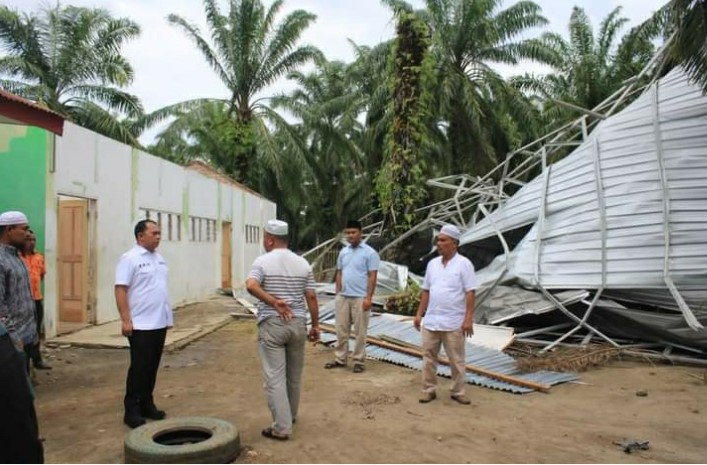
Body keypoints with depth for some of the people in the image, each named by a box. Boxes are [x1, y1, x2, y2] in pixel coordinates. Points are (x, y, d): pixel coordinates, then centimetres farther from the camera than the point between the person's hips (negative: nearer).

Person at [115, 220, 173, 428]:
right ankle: (132, 411, 10)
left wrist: (168, 315, 17)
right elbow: (120, 290, -16)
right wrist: (126, 319, -20)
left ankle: (147, 404, 25)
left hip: (160, 323, 7)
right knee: (139, 368, -1)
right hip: (141, 325, -7)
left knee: (152, 367, 13)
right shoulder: (130, 258, -11)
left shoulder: (159, 258, 12)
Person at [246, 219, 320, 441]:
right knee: (294, 374, 18)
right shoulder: (302, 263, 5)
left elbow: (251, 285, -24)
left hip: (271, 324, -4)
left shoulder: (262, 261, -6)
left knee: (274, 377, 1)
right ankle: (291, 415, 35)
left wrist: (274, 303, -19)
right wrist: (315, 325, 10)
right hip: (298, 323, 5)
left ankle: (282, 427, 1)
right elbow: (311, 297, 4)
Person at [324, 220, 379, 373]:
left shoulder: (369, 252, -7)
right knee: (341, 330, 11)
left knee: (360, 331, 2)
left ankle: (359, 361, 12)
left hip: (360, 298, -6)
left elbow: (372, 276, -10)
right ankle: (340, 358, 21)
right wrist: (337, 293, 11)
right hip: (343, 297, 6)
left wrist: (368, 297, -15)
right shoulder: (343, 252, 11)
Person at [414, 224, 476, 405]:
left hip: (454, 323, -5)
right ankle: (428, 390, 21)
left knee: (457, 360, 7)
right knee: (428, 357, 9)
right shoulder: (432, 263, 8)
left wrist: (468, 319, -17)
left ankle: (459, 392, 20)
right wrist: (419, 313, 9)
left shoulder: (464, 264, -7)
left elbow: (470, 293, -11)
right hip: (431, 321, 5)